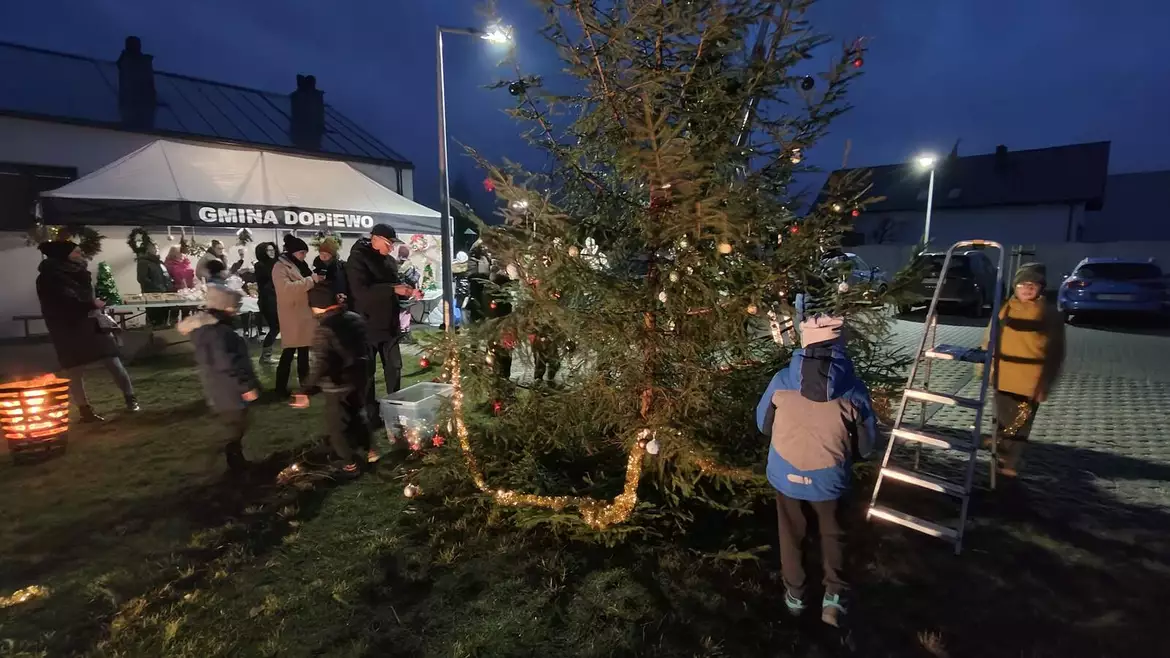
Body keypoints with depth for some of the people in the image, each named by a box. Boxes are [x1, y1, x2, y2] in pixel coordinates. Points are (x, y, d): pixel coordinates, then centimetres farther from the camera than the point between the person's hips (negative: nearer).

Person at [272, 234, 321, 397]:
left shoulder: (300, 265, 16)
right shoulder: (280, 267, -9)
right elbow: (286, 288, -25)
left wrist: (315, 280, 7)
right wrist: (311, 280, -25)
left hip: (305, 313, 8)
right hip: (291, 316, -8)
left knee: (304, 350, 12)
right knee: (289, 351, -5)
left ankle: (305, 382, 20)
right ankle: (281, 386, 2)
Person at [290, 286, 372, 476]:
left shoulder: (324, 329, -22)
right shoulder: (355, 318, -1)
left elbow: (320, 364, -28)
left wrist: (306, 390, -27)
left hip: (338, 384, -7)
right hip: (359, 377, 7)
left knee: (337, 425, 9)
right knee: (358, 414, 26)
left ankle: (349, 463, 17)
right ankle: (367, 451, 35)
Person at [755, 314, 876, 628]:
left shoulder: (782, 380, -14)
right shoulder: (853, 389, -15)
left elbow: (763, 424, 0)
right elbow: (866, 444, -5)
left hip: (786, 474, 1)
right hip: (829, 478, -1)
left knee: (792, 534, 22)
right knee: (832, 534, 25)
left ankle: (794, 595, 36)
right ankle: (833, 595, 22)